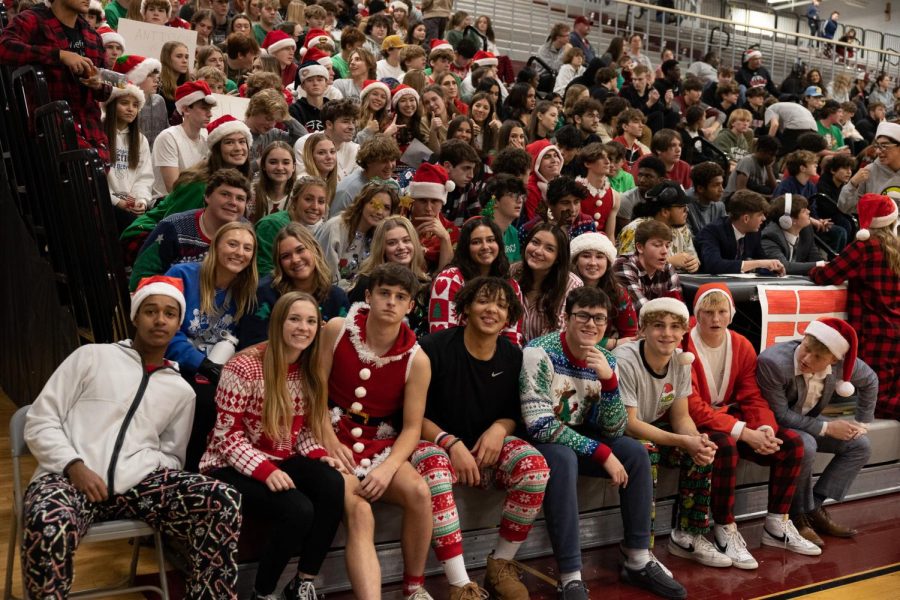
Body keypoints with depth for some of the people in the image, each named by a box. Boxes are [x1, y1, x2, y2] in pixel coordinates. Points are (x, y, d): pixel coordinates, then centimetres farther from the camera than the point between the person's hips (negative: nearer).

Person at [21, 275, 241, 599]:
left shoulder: (181, 390, 19)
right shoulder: (92, 356, 10)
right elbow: (40, 422, 5)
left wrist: (149, 464, -1)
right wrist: (74, 466, -11)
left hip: (137, 481, 3)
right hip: (69, 476, -3)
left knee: (225, 501, -22)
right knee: (49, 530, -39)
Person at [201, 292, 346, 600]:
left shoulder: (309, 371, 6)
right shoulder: (245, 367, -15)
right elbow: (228, 436, -15)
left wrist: (320, 456, -10)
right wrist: (265, 470, -28)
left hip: (282, 463, 6)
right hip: (233, 468, -6)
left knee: (333, 484, -26)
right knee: (297, 509, -31)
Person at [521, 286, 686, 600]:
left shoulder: (606, 360, -3)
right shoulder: (540, 353, -22)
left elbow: (613, 430, -7)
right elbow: (540, 426, -27)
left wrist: (609, 380, -25)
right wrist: (603, 454, -26)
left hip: (578, 437, 6)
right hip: (539, 442, -6)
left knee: (636, 452, -11)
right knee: (564, 459, -35)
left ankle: (638, 561, -2)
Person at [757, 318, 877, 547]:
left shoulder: (842, 362, -16)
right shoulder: (773, 362, -34)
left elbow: (870, 381, 7)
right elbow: (780, 416, -28)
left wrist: (862, 422, 3)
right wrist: (827, 428, -24)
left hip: (807, 421, 7)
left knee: (860, 445, -4)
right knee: (806, 446, -34)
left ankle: (815, 506, -1)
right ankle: (798, 515, -12)